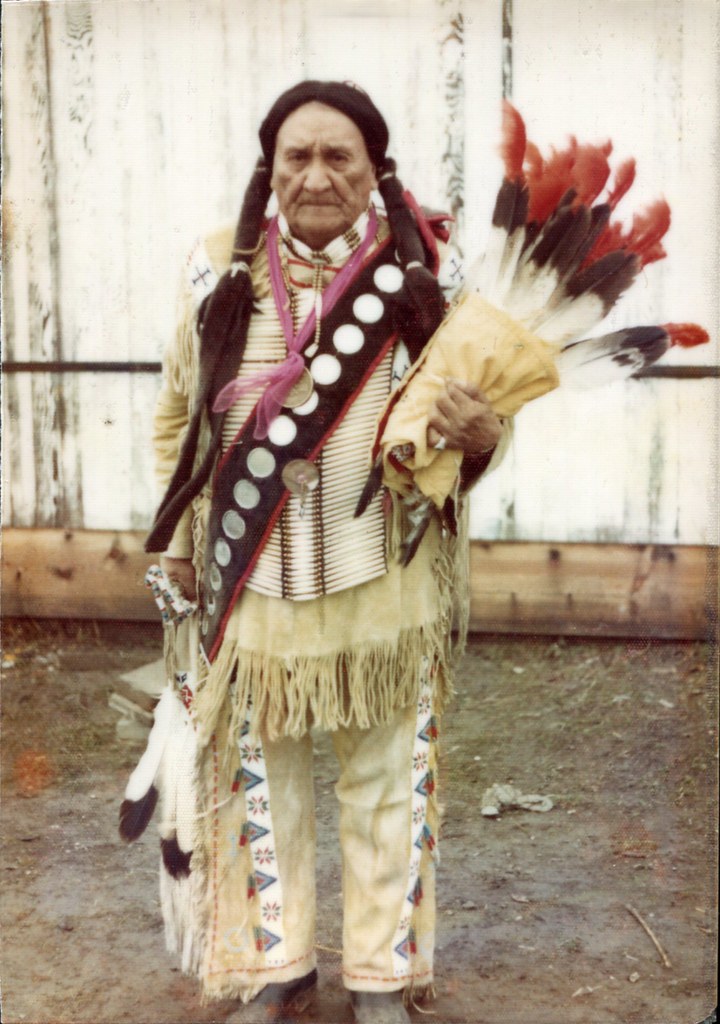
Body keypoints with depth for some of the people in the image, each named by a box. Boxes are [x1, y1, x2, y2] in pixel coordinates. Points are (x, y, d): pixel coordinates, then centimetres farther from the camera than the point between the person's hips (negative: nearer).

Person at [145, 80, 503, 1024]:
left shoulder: (423, 274, -7)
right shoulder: (220, 270, -2)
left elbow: (473, 409, 2)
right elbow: (179, 414, 9)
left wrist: (480, 436, -21)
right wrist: (179, 539, 9)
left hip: (385, 589, -1)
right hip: (252, 584, 2)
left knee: (386, 782, 12)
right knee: (263, 778, 15)